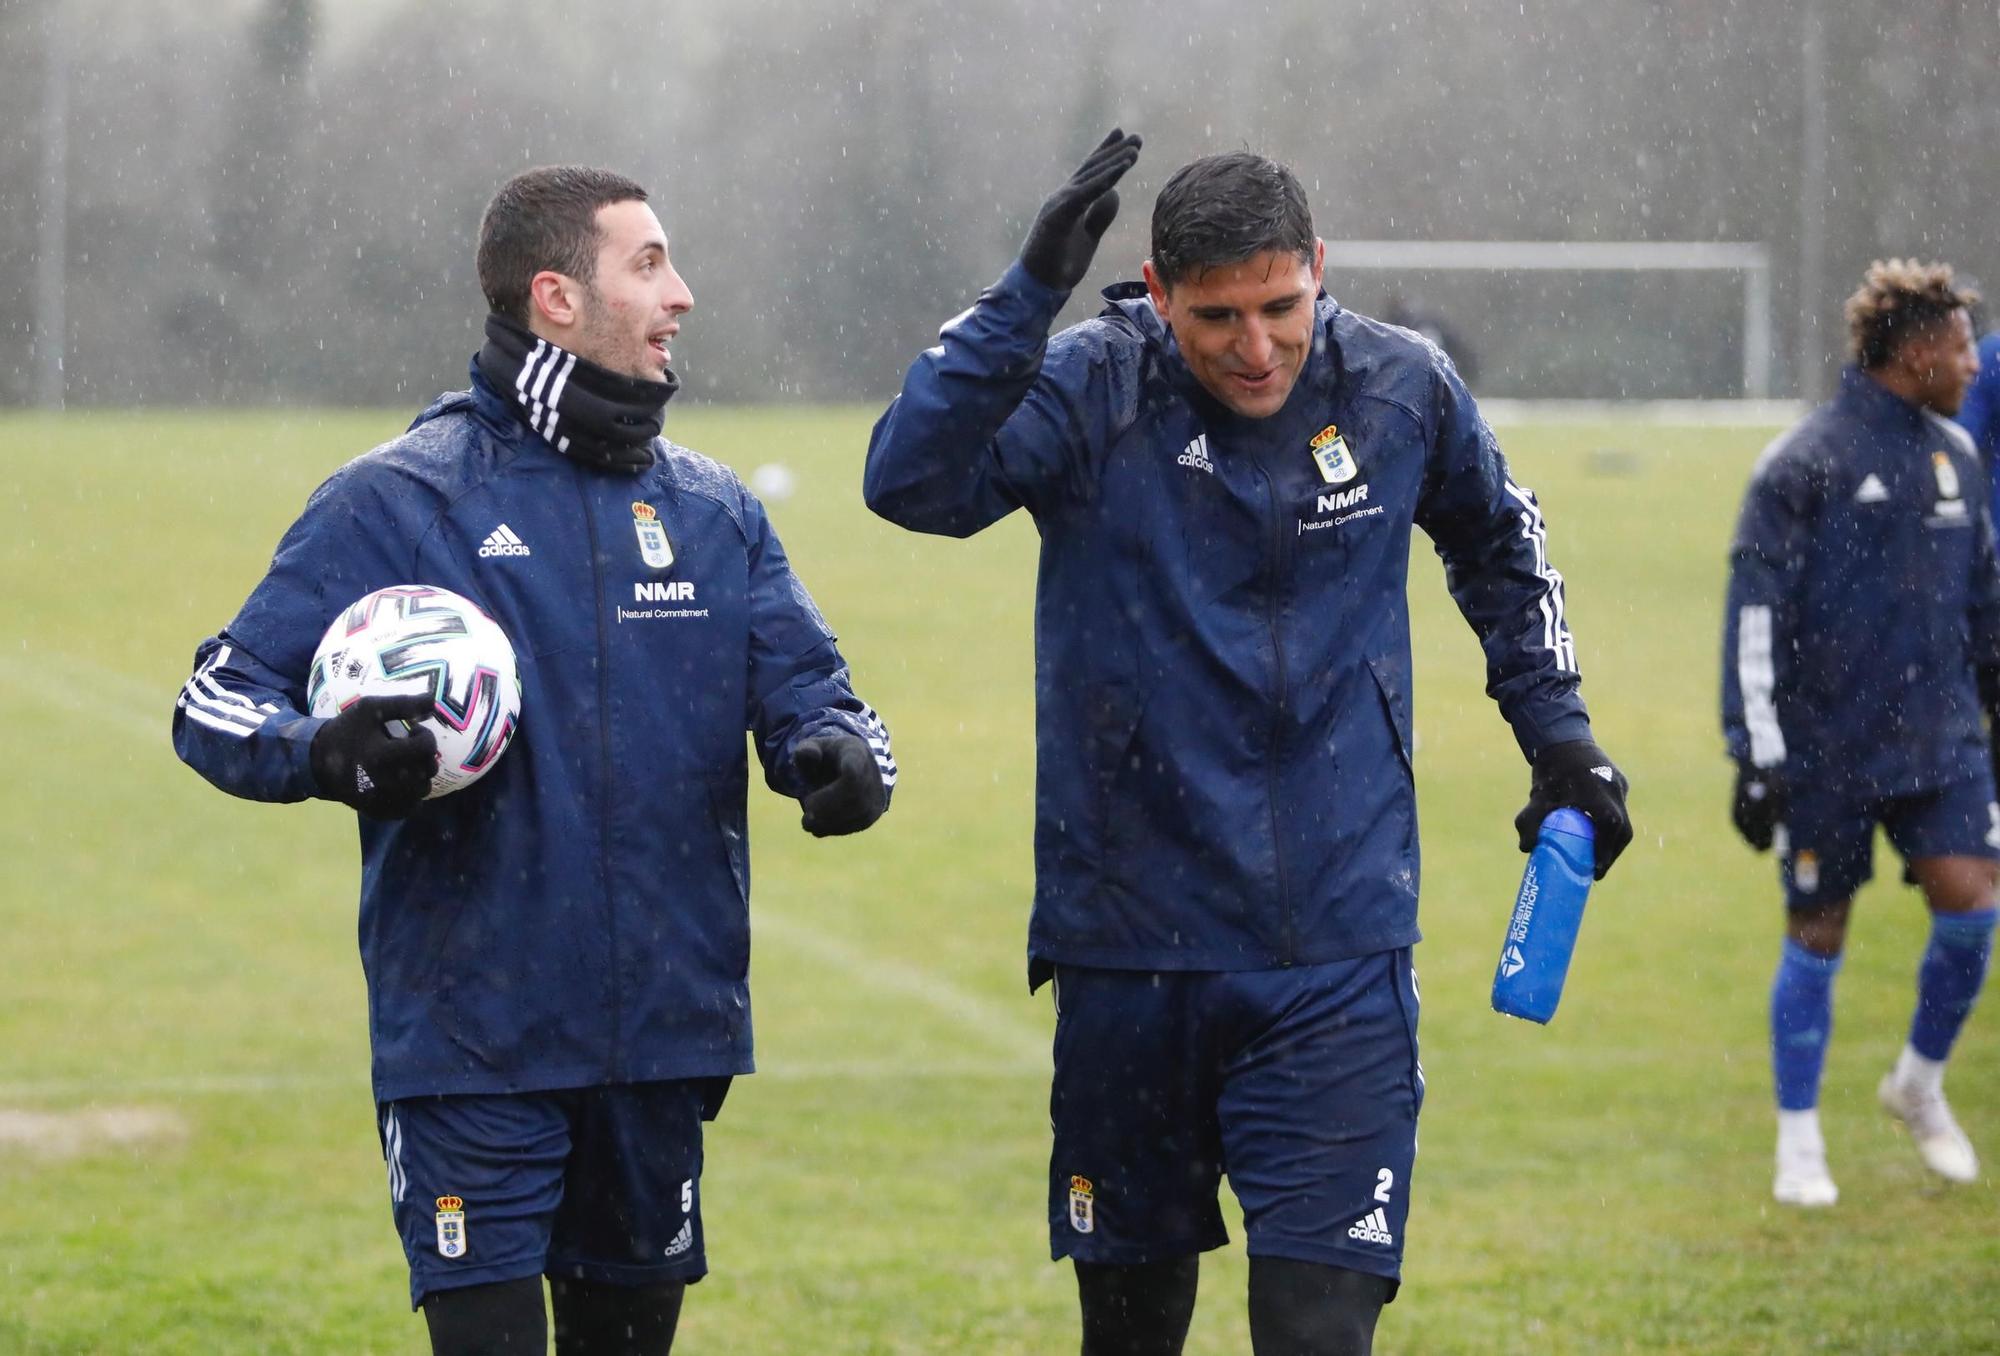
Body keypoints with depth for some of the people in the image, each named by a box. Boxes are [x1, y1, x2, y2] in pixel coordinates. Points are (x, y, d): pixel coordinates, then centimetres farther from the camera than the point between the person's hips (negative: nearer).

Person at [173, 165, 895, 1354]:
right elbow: (221, 701, -4)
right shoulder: (397, 502, -3)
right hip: (473, 1046, -5)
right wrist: (324, 755, -27)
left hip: (664, 1036, 5)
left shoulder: (714, 511, 12)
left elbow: (806, 688, 7)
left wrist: (839, 752, -17)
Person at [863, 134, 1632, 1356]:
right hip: (1128, 952, 0)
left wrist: (1559, 735, 18)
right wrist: (1032, 293, -32)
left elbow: (1499, 543, 22)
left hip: (1339, 966, 0)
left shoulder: (1403, 388, 0)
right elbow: (912, 482, -26)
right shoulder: (1093, 389, -8)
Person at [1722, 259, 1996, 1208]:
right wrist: (1757, 757, -13)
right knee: (1818, 934, 4)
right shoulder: (1804, 465, -11)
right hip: (1827, 749, -5)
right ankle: (1799, 1144, 17)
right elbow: (1755, 618, -11)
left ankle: (1920, 1080, 18)